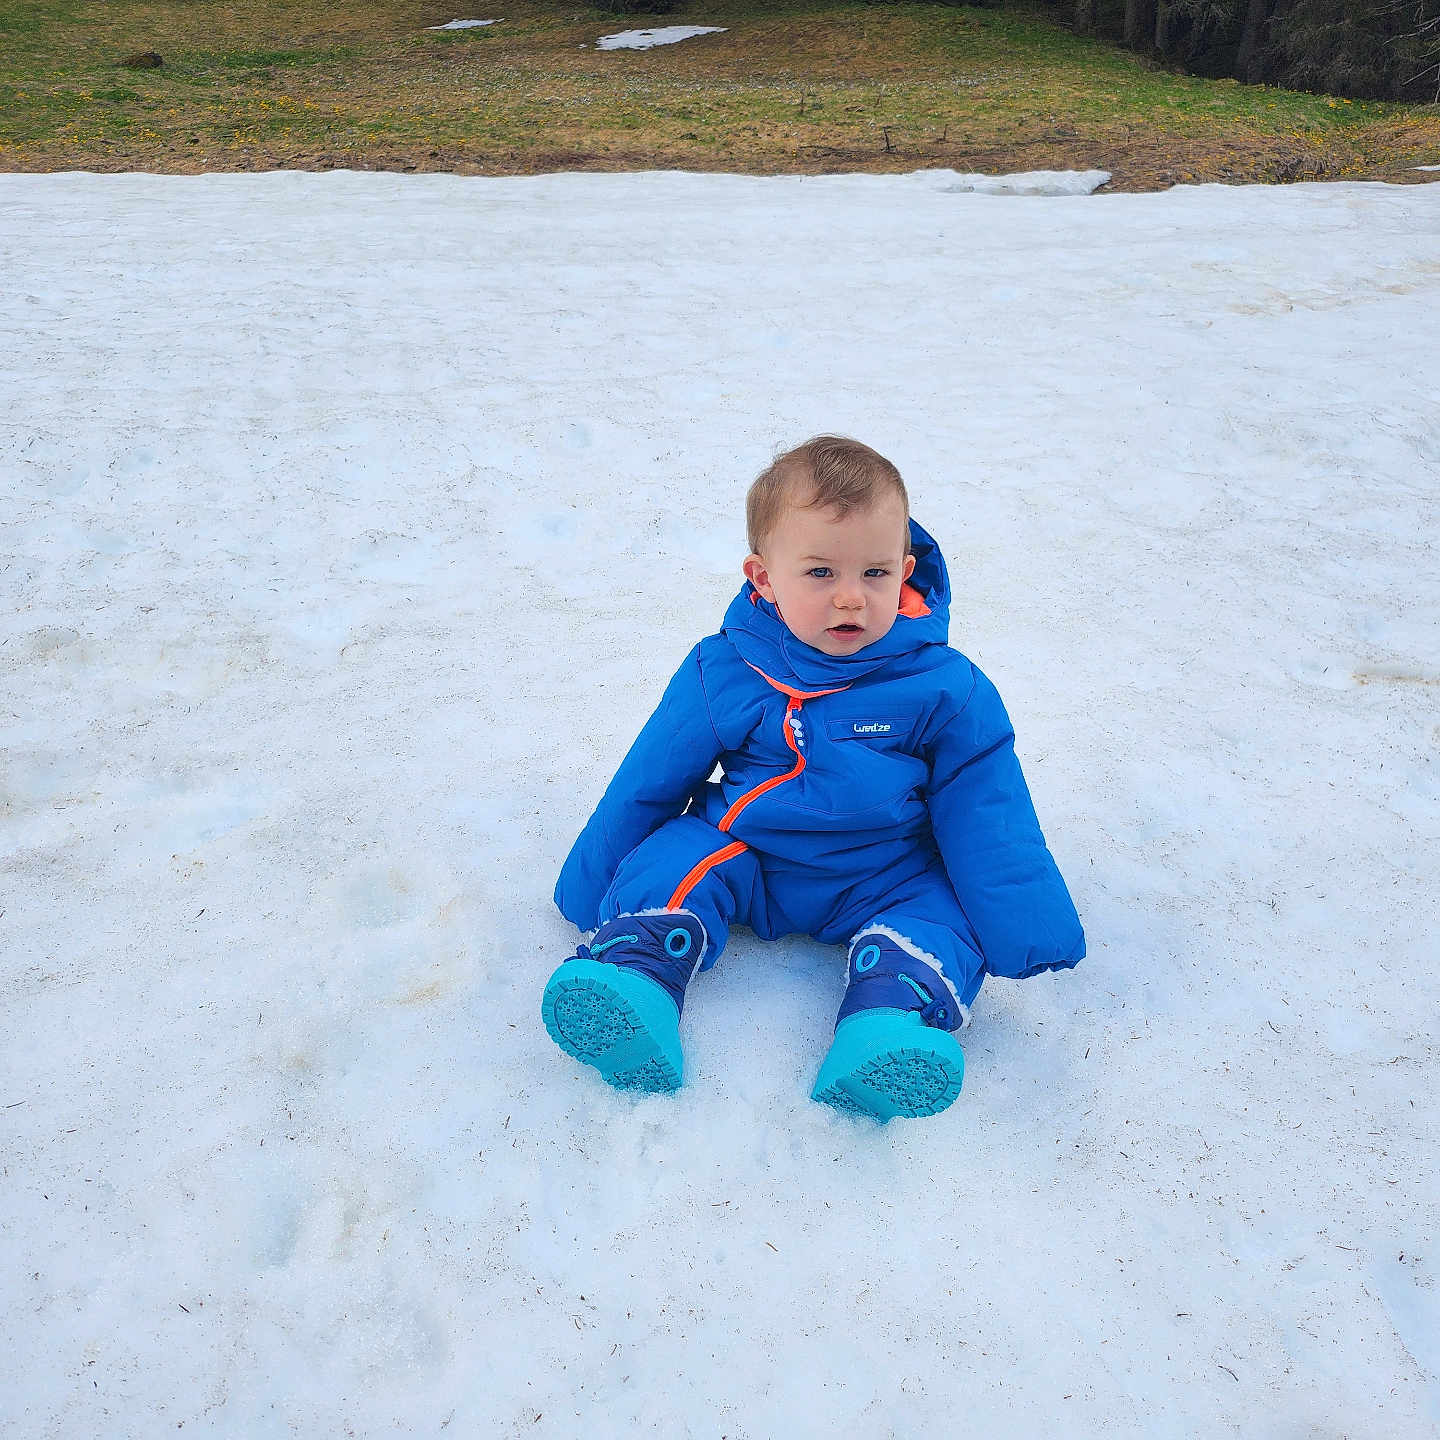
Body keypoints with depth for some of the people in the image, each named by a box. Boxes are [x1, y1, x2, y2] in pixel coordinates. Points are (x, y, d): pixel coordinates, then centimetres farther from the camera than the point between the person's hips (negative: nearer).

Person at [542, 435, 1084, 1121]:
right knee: (669, 854, -21)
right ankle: (635, 972, -35)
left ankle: (893, 1013, -44)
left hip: (883, 879, 0)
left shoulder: (943, 688, -12)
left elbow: (986, 811, -2)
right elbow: (648, 782, 2)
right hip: (740, 857, 1)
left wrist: (1027, 929, -6)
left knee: (943, 912, -24)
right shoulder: (722, 673, -10)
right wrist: (591, 886, 9)